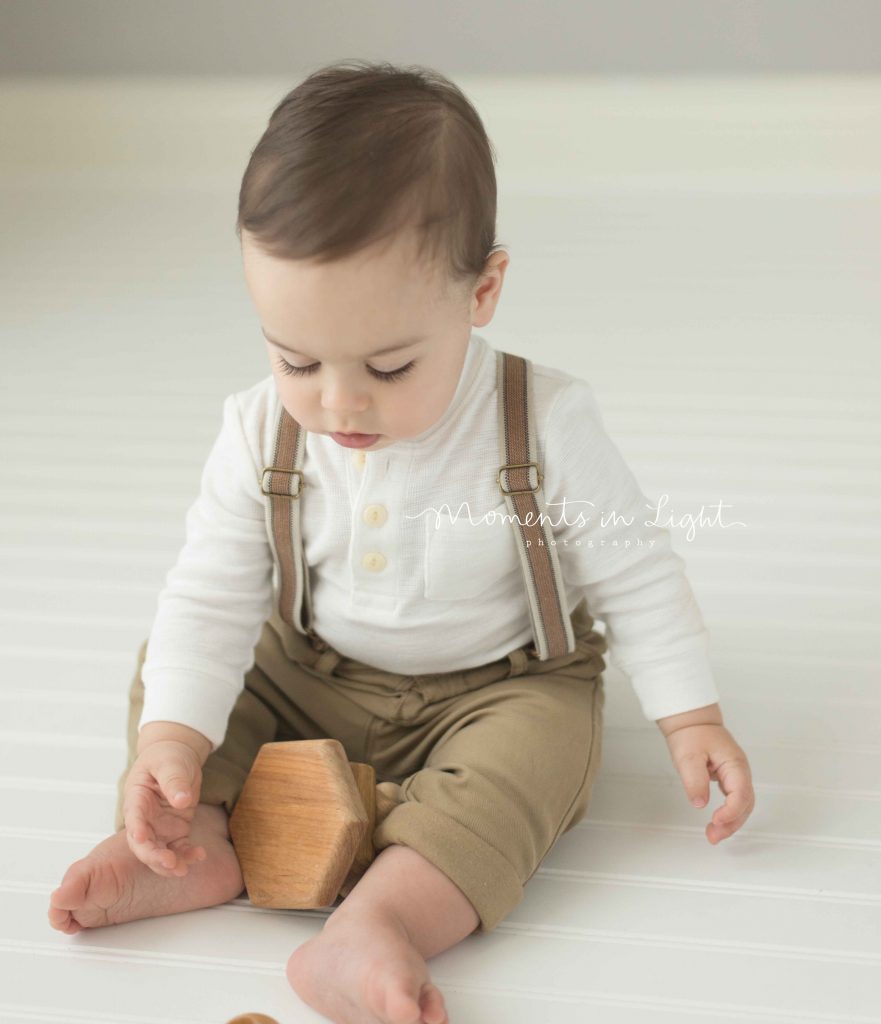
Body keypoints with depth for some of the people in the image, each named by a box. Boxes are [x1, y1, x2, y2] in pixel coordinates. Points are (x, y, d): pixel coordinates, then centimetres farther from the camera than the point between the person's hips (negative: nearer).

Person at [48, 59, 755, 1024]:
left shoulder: (545, 425, -23)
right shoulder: (258, 434, -17)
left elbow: (633, 576, -11)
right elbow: (211, 598, -12)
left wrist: (691, 717, -12)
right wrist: (172, 738, -25)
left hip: (493, 687, -3)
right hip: (308, 680, 3)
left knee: (547, 736, -32)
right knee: (168, 666, -5)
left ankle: (378, 921, -46)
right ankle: (191, 843, -24)